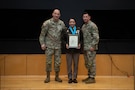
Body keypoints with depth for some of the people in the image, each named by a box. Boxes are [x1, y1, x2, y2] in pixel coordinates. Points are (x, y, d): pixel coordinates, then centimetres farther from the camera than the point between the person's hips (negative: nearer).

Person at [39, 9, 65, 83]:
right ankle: (48, 77, 17)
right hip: (49, 45, -2)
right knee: (48, 62, 2)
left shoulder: (62, 23, 4)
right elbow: (42, 34, -2)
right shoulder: (47, 23, -5)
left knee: (58, 62, 6)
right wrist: (42, 43, -7)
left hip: (58, 46, 3)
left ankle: (57, 76, 20)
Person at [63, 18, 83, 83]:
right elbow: (64, 39, 7)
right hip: (69, 49, 0)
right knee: (69, 64, 3)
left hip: (76, 49, 1)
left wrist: (80, 44, -10)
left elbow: (81, 38, 6)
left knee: (76, 64, 5)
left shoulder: (79, 30, 5)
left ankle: (75, 77, 15)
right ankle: (70, 77, 12)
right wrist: (66, 44, -11)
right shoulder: (66, 30, 4)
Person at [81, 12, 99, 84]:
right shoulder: (83, 26, 17)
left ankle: (92, 78, 3)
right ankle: (89, 76, 23)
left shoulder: (92, 25, -9)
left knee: (91, 63, -5)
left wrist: (93, 46, -19)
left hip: (91, 48, -8)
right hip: (85, 48, 8)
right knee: (87, 63, 12)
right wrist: (82, 45, 14)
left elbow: (96, 37, -15)